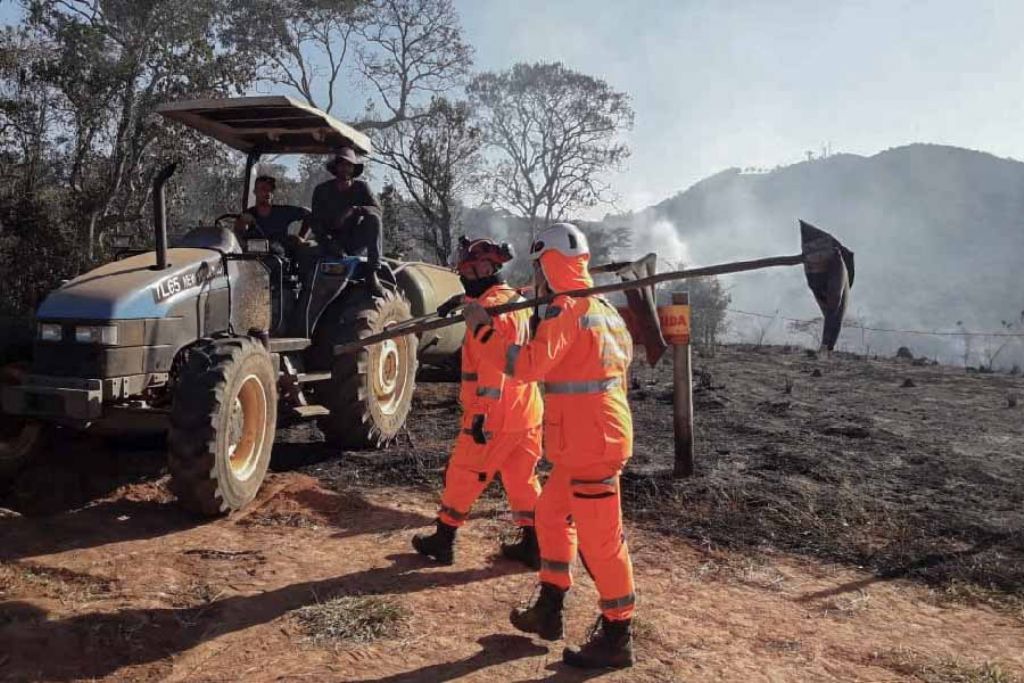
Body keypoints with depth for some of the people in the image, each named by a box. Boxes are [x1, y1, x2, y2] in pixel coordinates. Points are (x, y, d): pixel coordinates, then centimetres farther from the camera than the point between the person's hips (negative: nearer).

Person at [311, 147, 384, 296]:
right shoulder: (322, 190, 3)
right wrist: (329, 243, -19)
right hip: (334, 243, 1)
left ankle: (372, 274, -35)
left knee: (373, 218, -27)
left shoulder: (361, 187, 4)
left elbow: (377, 210, -12)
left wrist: (354, 210, -31)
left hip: (356, 243, 0)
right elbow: (316, 223, -2)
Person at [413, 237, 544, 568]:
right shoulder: (516, 299, 10)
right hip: (527, 412, 8)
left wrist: (481, 414, -22)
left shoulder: (489, 308, -17)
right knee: (523, 478, 15)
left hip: (495, 415, -8)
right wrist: (464, 302, 42)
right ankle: (533, 545, 20)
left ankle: (443, 540, 20)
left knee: (462, 475, 7)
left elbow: (492, 367, -23)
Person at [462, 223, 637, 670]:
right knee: (552, 515, 19)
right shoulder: (602, 306, 15)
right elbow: (624, 353, 23)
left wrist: (482, 330, -17)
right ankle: (548, 611, 30)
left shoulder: (567, 309, -15)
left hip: (591, 444, -10)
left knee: (600, 537, -1)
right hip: (586, 441, 10)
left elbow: (528, 364, -25)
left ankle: (617, 636, 12)